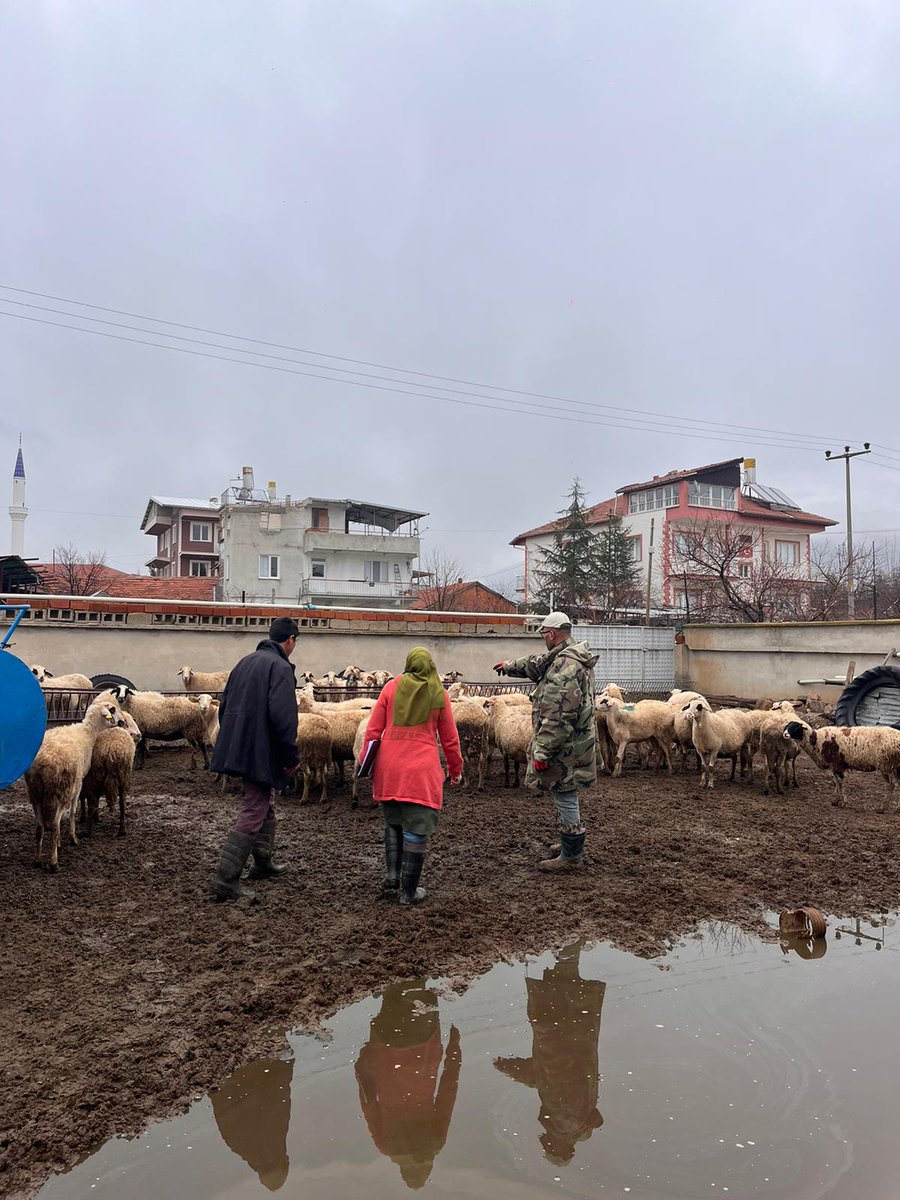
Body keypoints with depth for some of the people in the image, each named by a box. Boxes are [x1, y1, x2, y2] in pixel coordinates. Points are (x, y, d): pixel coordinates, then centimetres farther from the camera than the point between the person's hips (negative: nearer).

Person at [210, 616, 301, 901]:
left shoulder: (246, 662, 14)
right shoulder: (281, 667, -13)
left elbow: (225, 705, 18)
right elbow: (283, 716, -22)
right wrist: (291, 757, -14)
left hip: (236, 747, 9)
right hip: (260, 753, -9)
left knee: (264, 806, 23)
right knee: (253, 814, -3)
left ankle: (264, 863, 36)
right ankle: (226, 880, -3)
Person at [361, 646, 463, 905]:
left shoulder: (391, 687, 3)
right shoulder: (439, 694, 2)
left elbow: (373, 730, 3)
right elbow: (450, 738, 8)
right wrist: (456, 769, 21)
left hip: (389, 766, 2)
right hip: (421, 768, -2)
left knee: (393, 822, 21)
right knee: (416, 829, 5)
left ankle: (392, 875, 13)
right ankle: (408, 891, 10)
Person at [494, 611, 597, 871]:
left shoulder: (565, 666, -24)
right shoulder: (573, 656, 10)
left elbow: (557, 717, -28)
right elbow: (536, 664, 30)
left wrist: (542, 752, -24)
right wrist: (509, 666, 43)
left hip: (565, 744, -10)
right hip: (576, 739, 10)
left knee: (564, 796, 1)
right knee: (564, 794, 21)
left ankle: (571, 856, 12)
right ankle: (571, 843, 35)